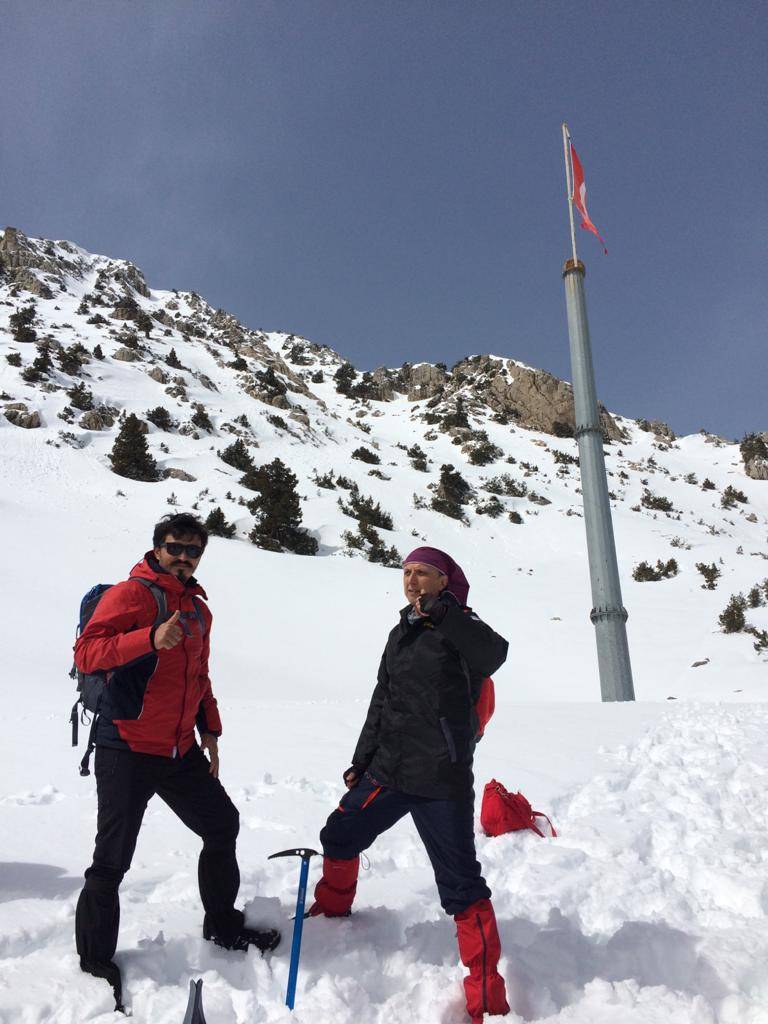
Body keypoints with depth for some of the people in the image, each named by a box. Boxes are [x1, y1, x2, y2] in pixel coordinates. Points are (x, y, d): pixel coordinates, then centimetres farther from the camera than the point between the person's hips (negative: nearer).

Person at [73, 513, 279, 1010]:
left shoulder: (198, 610, 13)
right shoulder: (130, 594, -10)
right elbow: (86, 652, -22)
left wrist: (210, 731, 16)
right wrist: (151, 638, -35)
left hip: (181, 750, 7)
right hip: (127, 749, -7)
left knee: (222, 825, 13)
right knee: (113, 860, -1)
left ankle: (223, 925, 33)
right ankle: (96, 961, 20)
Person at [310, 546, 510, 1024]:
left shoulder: (460, 627, -8)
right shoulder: (401, 633, 12)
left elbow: (494, 652, -33)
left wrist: (440, 613, -42)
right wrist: (361, 761, 19)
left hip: (441, 777, -7)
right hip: (388, 770, 7)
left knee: (461, 885, -5)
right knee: (338, 837, 20)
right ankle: (332, 909, 48)